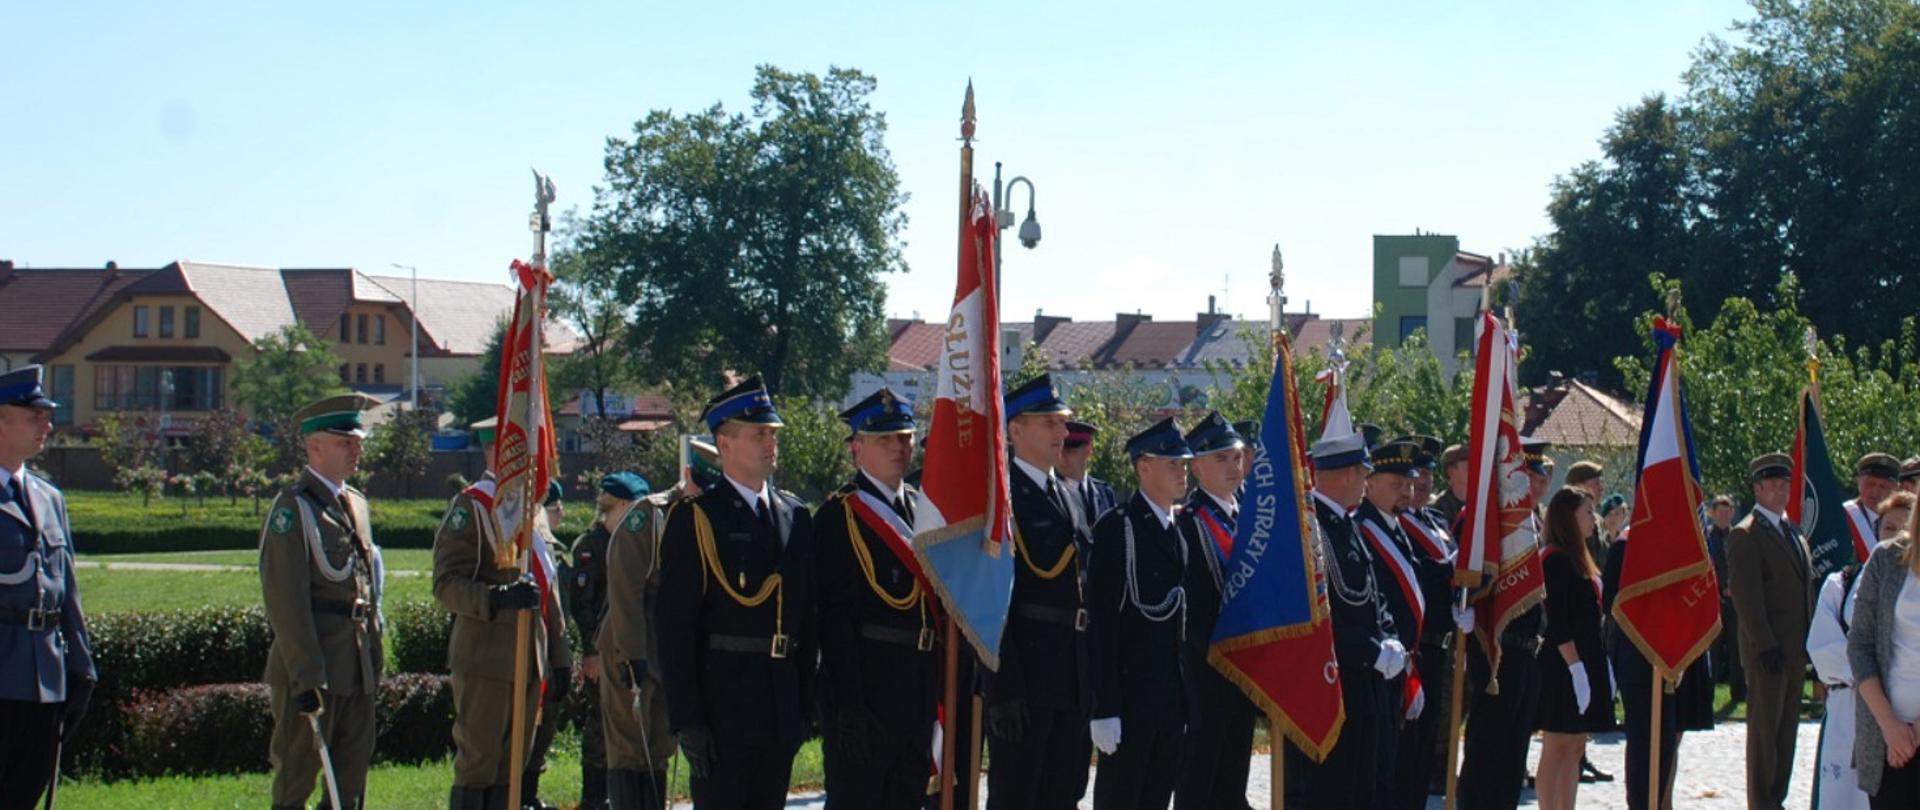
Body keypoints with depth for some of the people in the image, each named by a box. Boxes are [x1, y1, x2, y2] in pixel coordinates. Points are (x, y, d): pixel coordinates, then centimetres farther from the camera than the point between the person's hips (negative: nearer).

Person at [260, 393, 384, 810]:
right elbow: (286, 599, -16)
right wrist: (305, 676, -20)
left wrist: (375, 657, 16)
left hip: (358, 667, 8)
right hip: (311, 664, -8)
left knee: (354, 772, 10)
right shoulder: (293, 506, -11)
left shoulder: (357, 504, 15)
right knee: (298, 770, -2)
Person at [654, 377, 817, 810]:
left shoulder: (796, 517, 12)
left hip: (782, 707, 6)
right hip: (721, 705, -6)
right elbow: (673, 626, -9)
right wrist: (687, 720, -15)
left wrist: (806, 705, 12)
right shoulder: (694, 519, -6)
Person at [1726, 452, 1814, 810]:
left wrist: (1811, 640, 14)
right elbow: (1746, 596, -15)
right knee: (1764, 728, -3)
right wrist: (1766, 645, -20)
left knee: (1786, 728, 10)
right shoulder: (1745, 535, -9)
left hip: (1796, 649, 8)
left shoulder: (1793, 531, 17)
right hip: (1768, 651, -8)